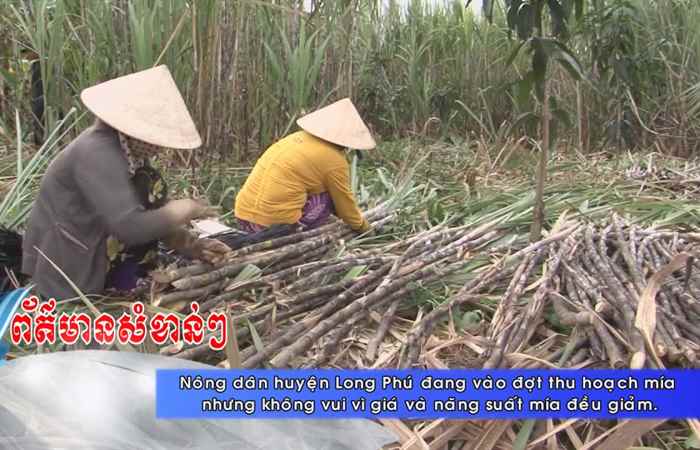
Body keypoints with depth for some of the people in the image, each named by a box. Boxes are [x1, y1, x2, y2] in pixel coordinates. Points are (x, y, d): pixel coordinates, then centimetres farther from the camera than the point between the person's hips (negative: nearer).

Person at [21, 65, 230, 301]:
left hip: (95, 262, 8)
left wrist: (193, 246, -11)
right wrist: (183, 210, -21)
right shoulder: (98, 153, -23)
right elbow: (130, 227, -32)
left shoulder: (131, 150, 0)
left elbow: (155, 218, 1)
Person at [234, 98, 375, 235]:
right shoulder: (335, 161, -7)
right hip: (276, 223, -7)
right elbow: (343, 199, 8)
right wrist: (360, 224, 28)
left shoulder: (297, 137, 16)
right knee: (329, 196, 8)